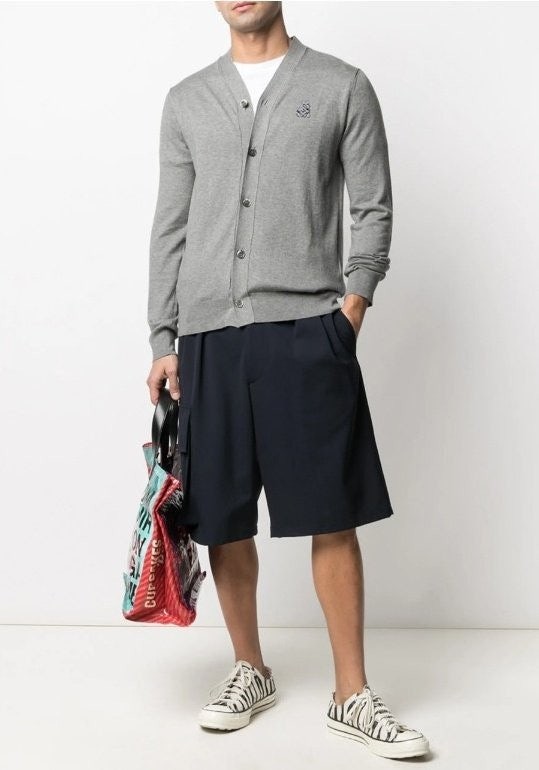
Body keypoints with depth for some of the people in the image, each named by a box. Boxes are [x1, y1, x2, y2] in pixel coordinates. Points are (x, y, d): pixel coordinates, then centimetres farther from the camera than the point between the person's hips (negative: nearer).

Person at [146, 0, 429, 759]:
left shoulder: (343, 87, 7)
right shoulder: (186, 101, 14)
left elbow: (374, 210, 6)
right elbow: (170, 229, 12)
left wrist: (352, 305, -6)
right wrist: (163, 342, 7)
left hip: (307, 333, -2)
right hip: (207, 336, 3)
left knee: (333, 519, -2)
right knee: (223, 520, 7)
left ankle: (351, 695, 9)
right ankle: (249, 670, 26)